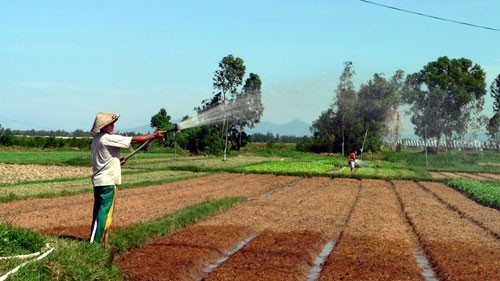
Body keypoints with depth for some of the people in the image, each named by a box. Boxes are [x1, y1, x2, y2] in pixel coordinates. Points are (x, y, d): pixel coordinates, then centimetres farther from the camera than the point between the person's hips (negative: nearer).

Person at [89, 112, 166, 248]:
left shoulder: (96, 139, 12)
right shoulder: (108, 139, -16)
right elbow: (134, 140, -16)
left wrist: (117, 160, 14)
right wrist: (154, 135, -10)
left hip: (99, 181, 9)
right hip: (108, 182, -9)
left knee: (100, 212, 12)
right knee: (104, 212, -7)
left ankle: (101, 240, 17)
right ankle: (94, 242, -6)